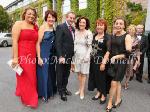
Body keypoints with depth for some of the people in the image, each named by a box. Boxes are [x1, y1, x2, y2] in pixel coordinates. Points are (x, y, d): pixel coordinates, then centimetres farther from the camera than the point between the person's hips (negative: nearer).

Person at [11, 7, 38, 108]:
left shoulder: (35, 27, 12)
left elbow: (36, 42, 11)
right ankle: (27, 98, 26)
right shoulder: (19, 24, -4)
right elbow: (14, 41, -11)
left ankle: (31, 96, 34)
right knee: (24, 78, 8)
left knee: (32, 78, 14)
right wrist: (15, 58, -16)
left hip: (32, 56, 5)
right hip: (22, 56, -5)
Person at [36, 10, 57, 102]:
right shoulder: (43, 27, -11)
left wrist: (54, 55, 11)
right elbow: (38, 43, -14)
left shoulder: (54, 29, 7)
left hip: (51, 55, 6)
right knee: (43, 74, 3)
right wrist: (39, 57, -17)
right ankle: (43, 93, 23)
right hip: (43, 55, -6)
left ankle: (50, 91, 35)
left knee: (51, 73, 16)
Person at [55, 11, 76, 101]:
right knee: (60, 74, 9)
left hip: (69, 56, 7)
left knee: (66, 74, 18)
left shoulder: (73, 29, 11)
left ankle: (64, 88, 36)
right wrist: (60, 56, -23)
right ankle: (61, 91, 25)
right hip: (62, 56, -7)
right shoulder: (61, 27, -12)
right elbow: (58, 43, -18)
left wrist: (72, 55, 9)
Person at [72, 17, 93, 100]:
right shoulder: (76, 31, 3)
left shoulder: (89, 33, -11)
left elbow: (90, 46, -10)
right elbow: (74, 43, 9)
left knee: (83, 73, 5)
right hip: (77, 54, 5)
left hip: (84, 55, -5)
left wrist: (87, 56, -16)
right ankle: (80, 88, 27)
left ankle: (82, 91, 17)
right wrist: (73, 53, 7)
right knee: (78, 72, 13)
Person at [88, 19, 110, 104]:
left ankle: (103, 95, 25)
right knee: (95, 77, 13)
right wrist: (90, 57, 11)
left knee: (102, 78, 6)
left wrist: (104, 62, -22)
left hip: (101, 61, -6)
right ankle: (99, 92, 32)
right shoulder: (94, 35, 8)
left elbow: (108, 51, -17)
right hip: (93, 60, 6)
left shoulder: (107, 37, -11)